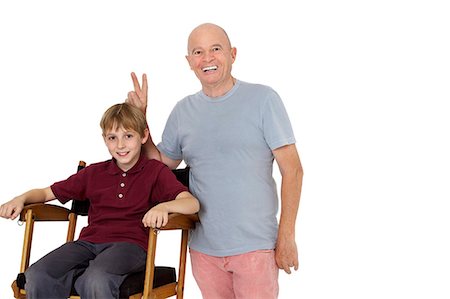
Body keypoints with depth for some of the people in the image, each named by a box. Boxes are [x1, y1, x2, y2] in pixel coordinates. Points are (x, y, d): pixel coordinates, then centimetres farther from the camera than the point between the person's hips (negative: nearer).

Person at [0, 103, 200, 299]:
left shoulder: (156, 171, 8)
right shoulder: (94, 173, 20)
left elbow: (192, 203, -6)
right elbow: (48, 193, 25)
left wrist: (163, 206, -26)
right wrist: (22, 199, 4)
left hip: (129, 244, -4)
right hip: (89, 242, 4)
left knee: (96, 280, -37)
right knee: (36, 276, -23)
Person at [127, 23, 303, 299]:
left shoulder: (262, 98, -5)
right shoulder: (183, 111, 8)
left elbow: (292, 169, -7)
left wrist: (286, 236, -11)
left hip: (255, 245, -4)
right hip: (203, 247, 4)